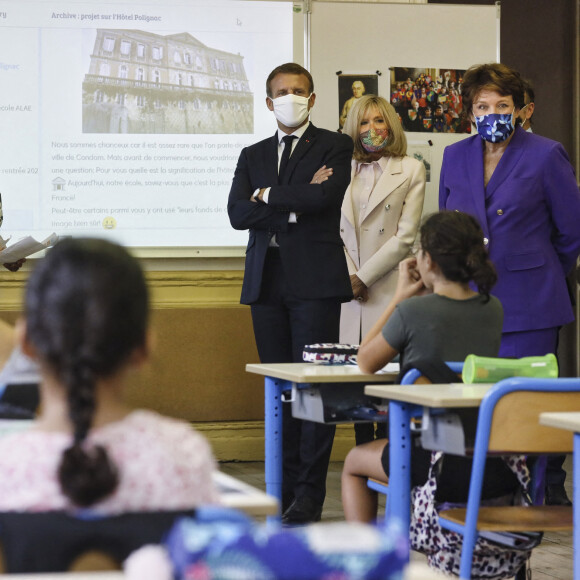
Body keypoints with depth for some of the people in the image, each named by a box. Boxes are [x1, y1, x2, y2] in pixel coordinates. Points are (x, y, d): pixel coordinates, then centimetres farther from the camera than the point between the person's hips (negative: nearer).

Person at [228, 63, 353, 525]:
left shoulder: (334, 146, 6)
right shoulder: (253, 156, 18)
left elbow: (327, 197, -13)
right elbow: (238, 213, 2)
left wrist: (269, 196, -3)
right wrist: (296, 202, -8)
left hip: (314, 281, -4)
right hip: (267, 282, 5)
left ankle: (310, 494, -5)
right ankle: (286, 488, 10)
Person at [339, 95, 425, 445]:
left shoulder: (411, 170, 4)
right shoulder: (345, 171, 15)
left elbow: (405, 236, -3)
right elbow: (335, 230, 11)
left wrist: (364, 277, -7)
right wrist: (347, 276, -5)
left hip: (390, 289, -3)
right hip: (350, 290, 3)